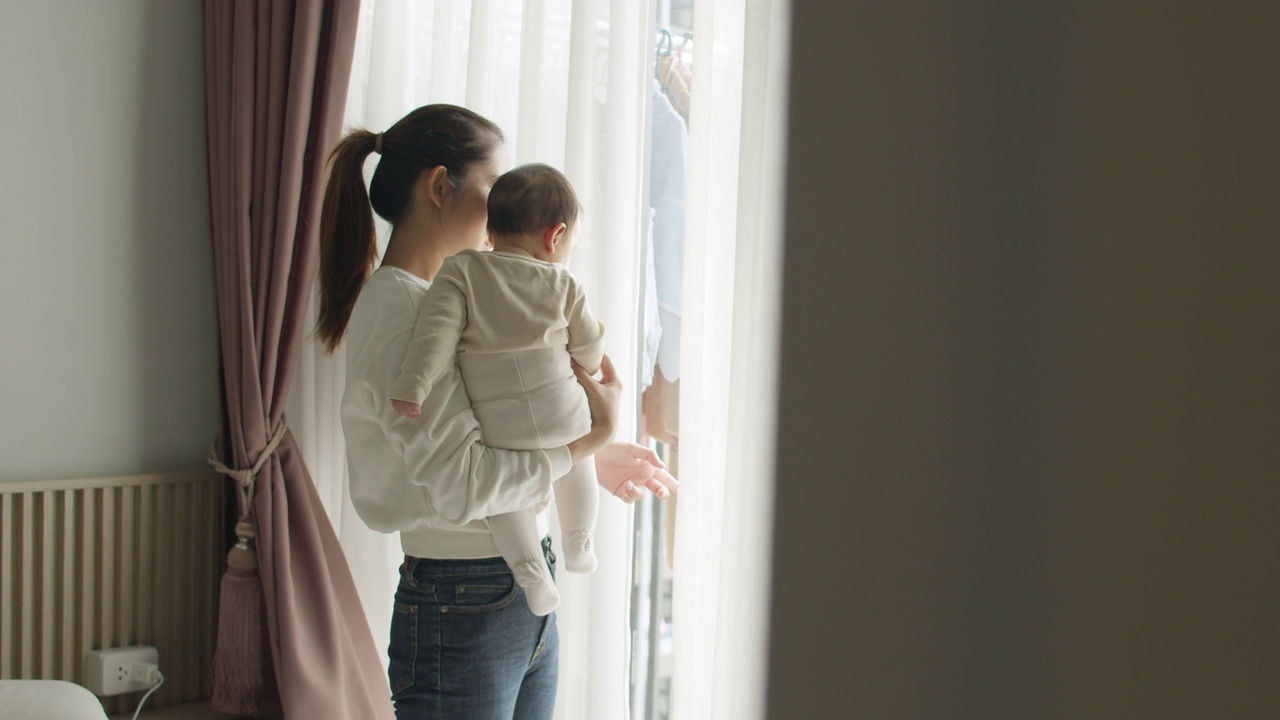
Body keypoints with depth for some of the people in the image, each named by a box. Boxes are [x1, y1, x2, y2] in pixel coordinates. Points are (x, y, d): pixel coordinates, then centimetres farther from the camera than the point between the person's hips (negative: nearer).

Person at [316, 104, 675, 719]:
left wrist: (589, 457, 12)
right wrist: (588, 439, -16)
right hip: (461, 615, -9)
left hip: (524, 600, 9)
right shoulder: (399, 313, -18)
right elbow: (458, 484, -25)